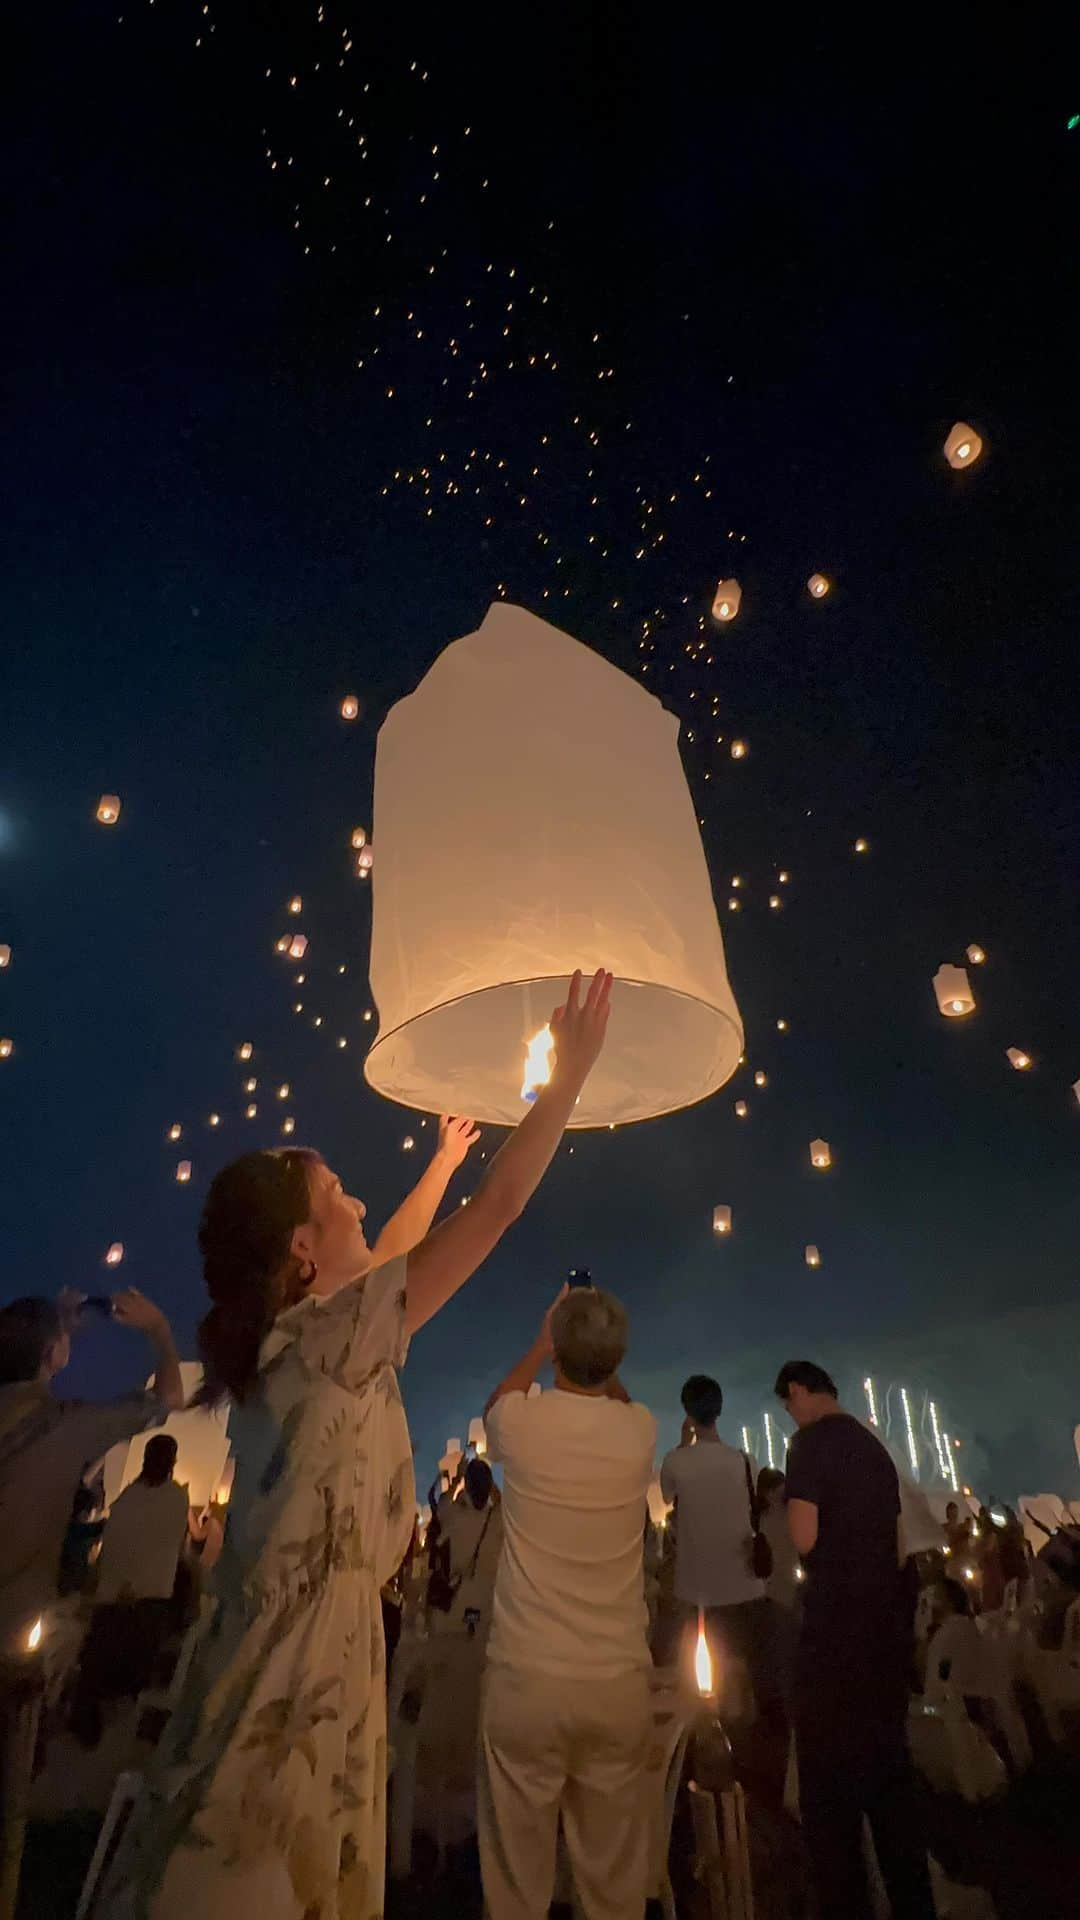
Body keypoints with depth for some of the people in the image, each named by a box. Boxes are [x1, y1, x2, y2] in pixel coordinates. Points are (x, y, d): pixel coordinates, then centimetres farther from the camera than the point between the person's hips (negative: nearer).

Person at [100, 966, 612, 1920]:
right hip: (311, 1643, -9)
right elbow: (500, 1206, -21)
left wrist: (443, 1161, 35)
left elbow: (388, 1254, 24)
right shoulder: (332, 1333, -20)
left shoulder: (281, 1335, 5)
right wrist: (571, 1074, -12)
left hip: (291, 1635, 9)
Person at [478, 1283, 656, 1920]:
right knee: (615, 1857, 20)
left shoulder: (521, 1422, -15)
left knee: (519, 1855, 17)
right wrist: (601, 1346, 23)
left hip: (526, 1678, -1)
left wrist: (541, 1344, 19)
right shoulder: (641, 1430, -10)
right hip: (618, 1682, 2)